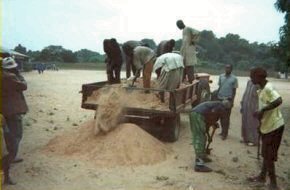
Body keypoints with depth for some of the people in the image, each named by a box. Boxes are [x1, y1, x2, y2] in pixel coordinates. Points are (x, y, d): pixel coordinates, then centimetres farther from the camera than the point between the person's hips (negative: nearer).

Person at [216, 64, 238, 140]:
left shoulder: (234, 78, -5)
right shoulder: (221, 76, 5)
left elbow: (234, 90, -3)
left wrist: (232, 101, -8)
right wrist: (217, 97, 7)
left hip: (228, 99, -4)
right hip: (220, 98, 4)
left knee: (226, 117, -1)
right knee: (221, 116, 11)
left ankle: (225, 133, 5)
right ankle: (223, 131, 25)